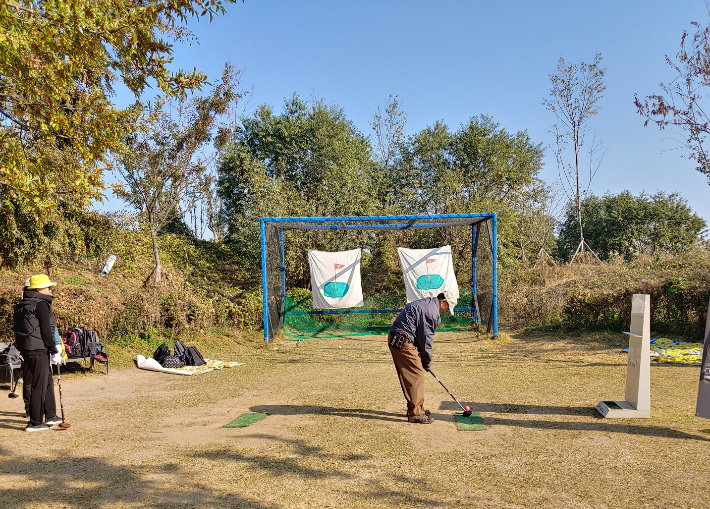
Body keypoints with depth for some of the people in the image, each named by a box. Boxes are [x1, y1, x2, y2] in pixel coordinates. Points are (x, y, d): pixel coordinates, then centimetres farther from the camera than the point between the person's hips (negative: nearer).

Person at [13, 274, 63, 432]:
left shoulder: (21, 306, 16)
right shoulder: (41, 304, -11)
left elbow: (17, 328, 18)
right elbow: (46, 330, -15)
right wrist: (54, 351, -9)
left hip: (26, 348, 9)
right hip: (38, 350, -9)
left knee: (48, 381, 18)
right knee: (40, 385, -2)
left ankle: (50, 416, 26)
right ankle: (35, 423, 3)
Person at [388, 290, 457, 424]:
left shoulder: (426, 303, 20)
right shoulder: (432, 311, -13)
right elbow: (426, 337, -11)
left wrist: (424, 358, 18)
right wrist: (427, 360, 3)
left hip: (395, 339, 11)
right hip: (403, 341, -11)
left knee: (408, 376, 17)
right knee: (417, 375, -7)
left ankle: (414, 408, 26)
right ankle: (415, 413, -4)